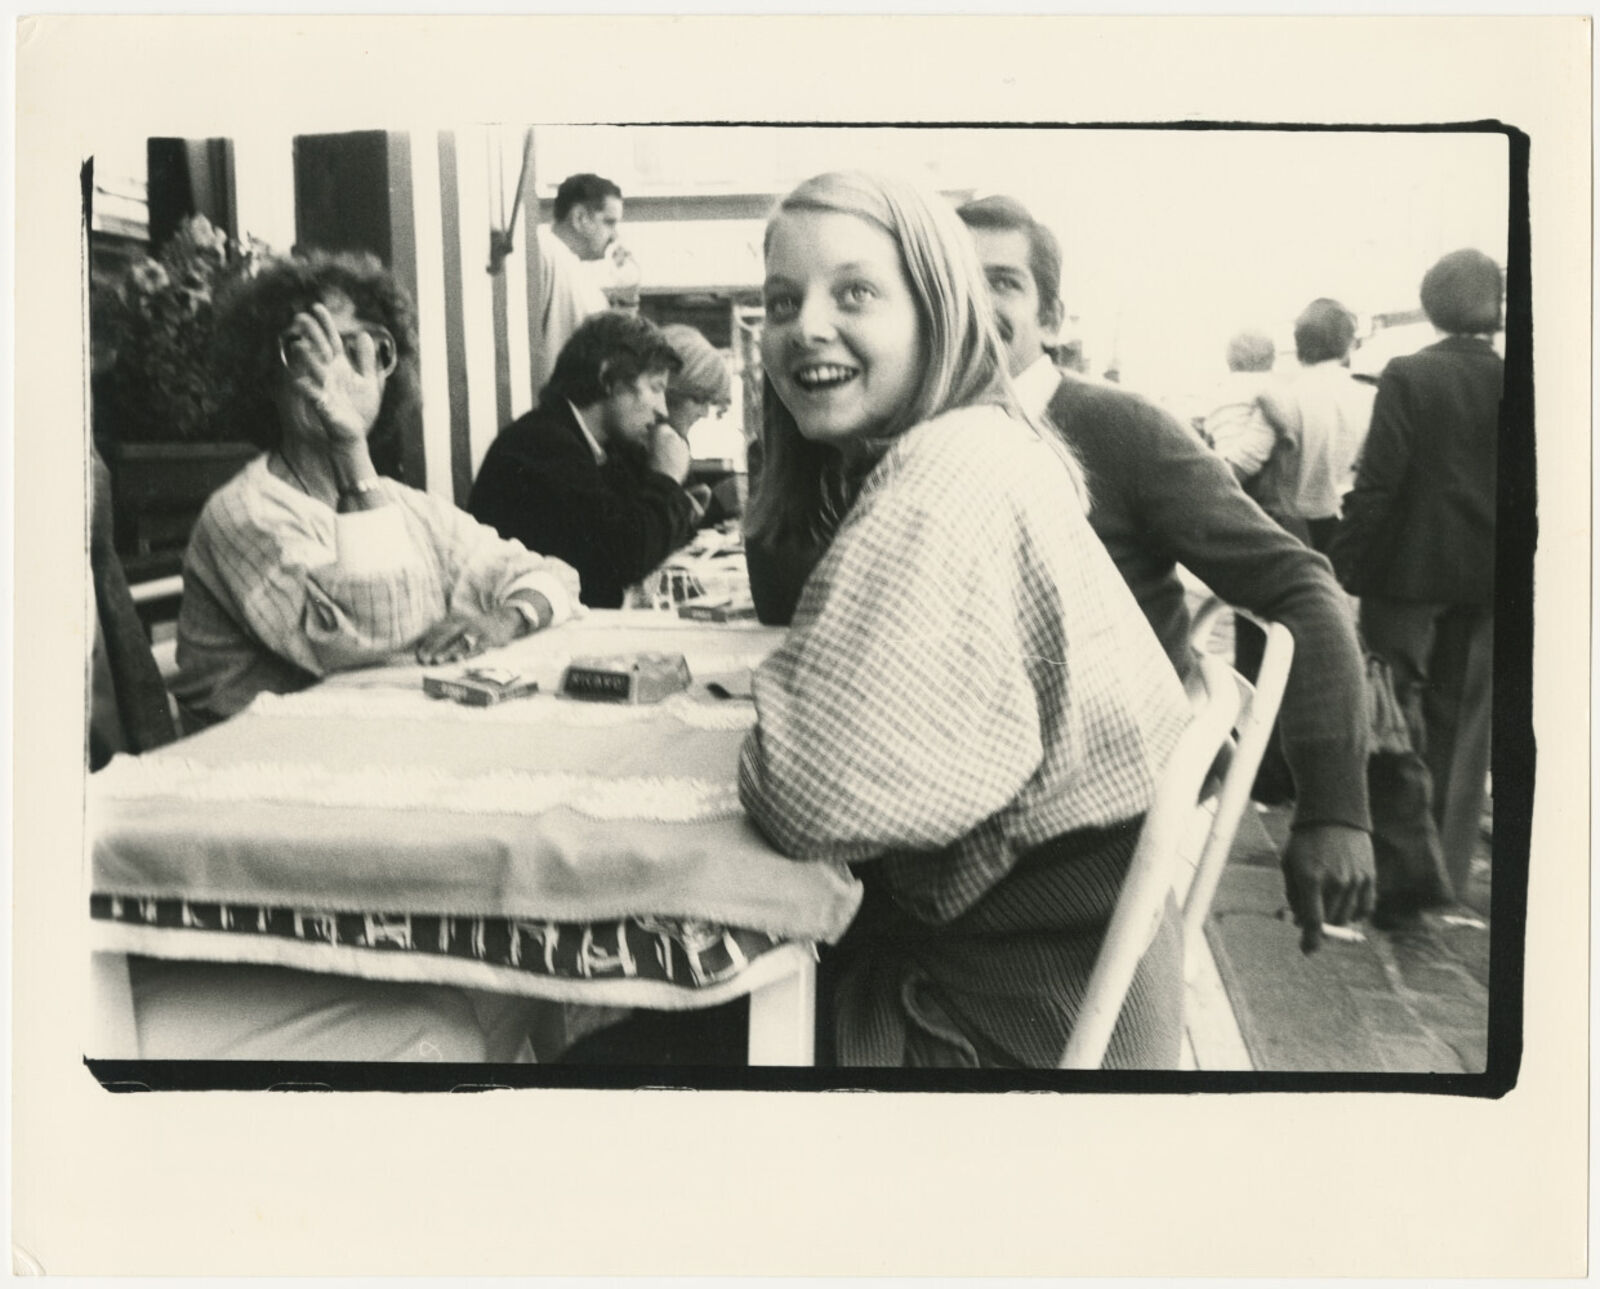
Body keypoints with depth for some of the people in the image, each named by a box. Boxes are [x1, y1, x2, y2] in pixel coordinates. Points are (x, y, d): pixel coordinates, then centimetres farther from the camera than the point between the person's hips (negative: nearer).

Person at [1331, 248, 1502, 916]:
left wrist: (1346, 567, -9)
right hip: (1488, 579, 4)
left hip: (1409, 568, -4)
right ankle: (1450, 865, 20)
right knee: (1461, 720, 12)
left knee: (1395, 707, 5)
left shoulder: (1407, 377, -10)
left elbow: (1377, 482, -15)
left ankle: (1406, 850, -5)